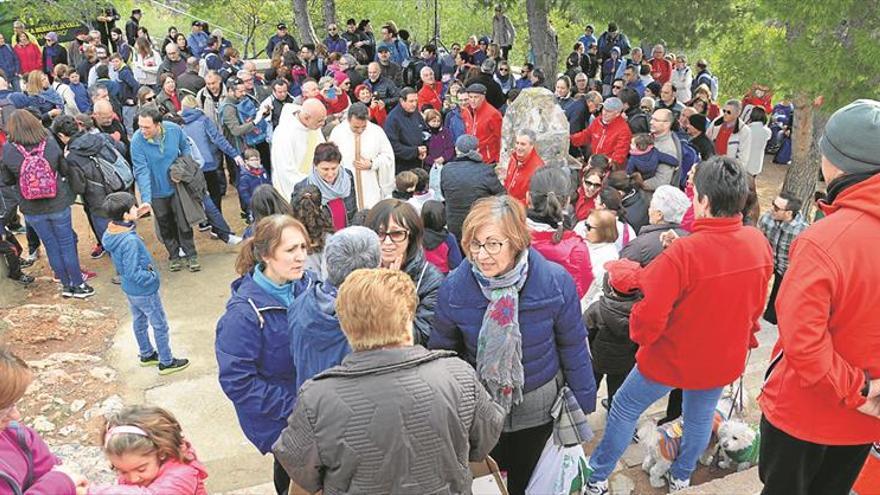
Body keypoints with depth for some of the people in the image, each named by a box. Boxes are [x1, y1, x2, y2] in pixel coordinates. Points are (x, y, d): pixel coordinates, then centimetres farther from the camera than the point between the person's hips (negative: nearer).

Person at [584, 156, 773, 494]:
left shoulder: (682, 253, -33)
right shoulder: (758, 243, -13)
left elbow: (648, 319, -29)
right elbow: (756, 304, 4)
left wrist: (639, 332, -6)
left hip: (672, 358, -5)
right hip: (724, 360, 5)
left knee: (625, 408, 15)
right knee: (701, 416, 26)